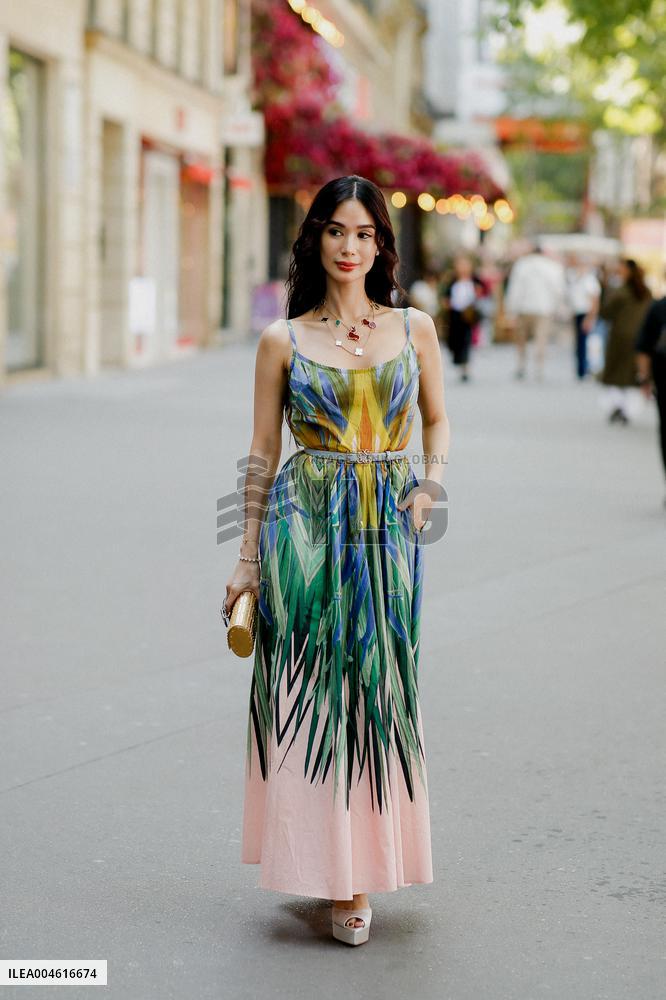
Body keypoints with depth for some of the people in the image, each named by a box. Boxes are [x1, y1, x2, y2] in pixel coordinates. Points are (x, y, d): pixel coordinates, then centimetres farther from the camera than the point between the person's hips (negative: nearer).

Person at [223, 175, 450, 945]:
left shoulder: (413, 328, 7)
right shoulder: (283, 341, 2)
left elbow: (436, 419, 19)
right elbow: (262, 449, 5)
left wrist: (432, 482, 0)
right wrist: (249, 555, 4)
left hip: (388, 531, 2)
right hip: (305, 524, -2)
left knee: (377, 690, 4)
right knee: (310, 691, -3)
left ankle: (362, 868, 19)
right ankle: (331, 873, 7)